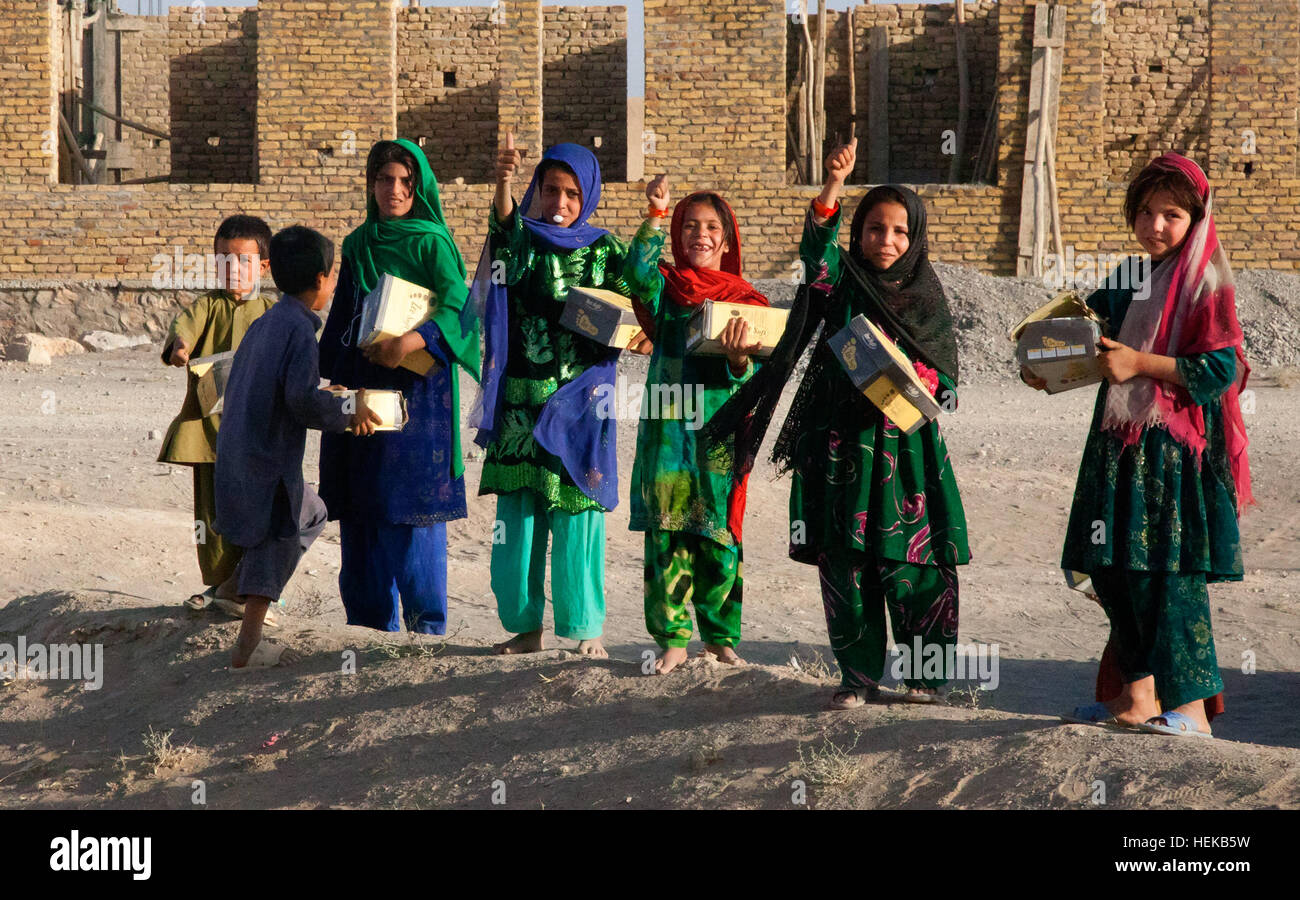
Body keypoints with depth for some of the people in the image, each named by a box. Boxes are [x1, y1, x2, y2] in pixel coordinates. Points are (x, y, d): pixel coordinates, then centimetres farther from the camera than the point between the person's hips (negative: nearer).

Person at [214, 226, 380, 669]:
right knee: (277, 540, 2)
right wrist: (346, 412, -8)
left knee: (310, 514, 23)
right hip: (269, 461, -9)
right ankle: (248, 646, 0)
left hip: (238, 449, 9)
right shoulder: (299, 328, -15)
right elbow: (302, 397, -24)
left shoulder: (263, 324, 13)